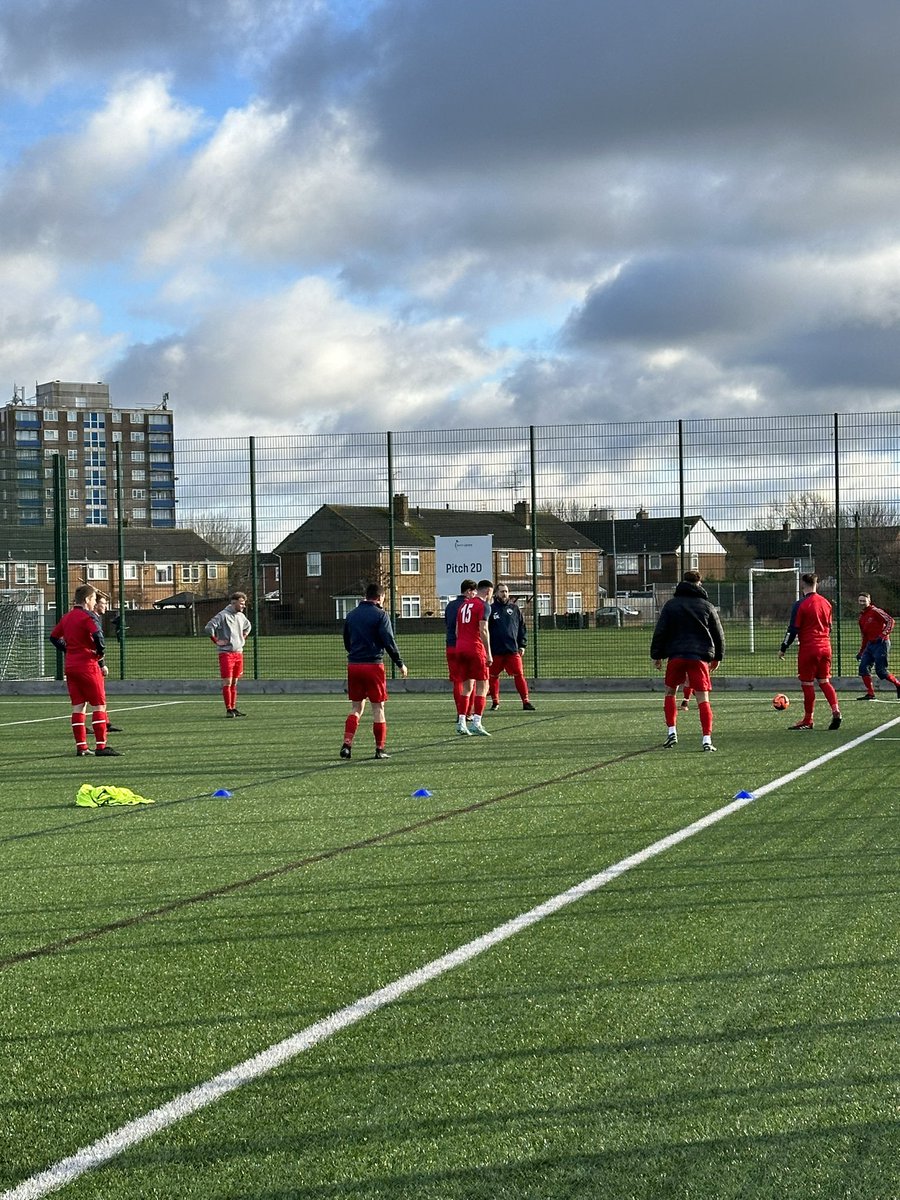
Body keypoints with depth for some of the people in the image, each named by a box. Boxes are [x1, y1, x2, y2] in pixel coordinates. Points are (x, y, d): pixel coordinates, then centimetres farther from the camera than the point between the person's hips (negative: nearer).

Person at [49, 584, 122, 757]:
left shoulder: (67, 617, 13)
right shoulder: (87, 616, -11)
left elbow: (54, 636, 21)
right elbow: (98, 637, -24)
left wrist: (67, 651, 16)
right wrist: (101, 661, -12)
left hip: (70, 666, 8)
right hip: (88, 666, -8)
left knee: (78, 706, 10)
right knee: (99, 705, -3)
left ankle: (80, 746, 10)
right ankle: (101, 746, -8)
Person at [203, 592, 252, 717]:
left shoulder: (241, 616, 13)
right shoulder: (223, 615, -11)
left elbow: (247, 626, 35)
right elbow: (208, 628, -19)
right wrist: (216, 641, -14)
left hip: (238, 653, 7)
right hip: (226, 654, -7)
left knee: (234, 683, 10)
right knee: (227, 683, -7)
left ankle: (233, 708, 14)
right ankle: (228, 709, -6)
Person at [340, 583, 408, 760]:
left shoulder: (351, 615, 12)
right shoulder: (380, 615, -6)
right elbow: (389, 641, -10)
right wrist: (400, 663, -2)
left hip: (353, 665, 5)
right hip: (373, 665, -5)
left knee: (356, 707, 12)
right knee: (378, 707, 3)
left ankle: (347, 744, -1)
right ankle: (380, 748, 4)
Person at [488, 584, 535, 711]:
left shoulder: (515, 609, 10)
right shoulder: (491, 609, 3)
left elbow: (522, 628, 12)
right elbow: (485, 630, 1)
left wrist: (522, 645, 5)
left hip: (513, 649, 1)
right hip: (495, 651, -1)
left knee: (519, 675, -5)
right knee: (493, 676, 6)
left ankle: (525, 701, -2)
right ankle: (495, 702, 19)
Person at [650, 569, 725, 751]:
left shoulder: (671, 604, 5)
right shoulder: (706, 606, 7)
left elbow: (660, 632, 2)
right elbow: (718, 634, 11)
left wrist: (656, 655, 8)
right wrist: (717, 657, 22)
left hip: (676, 655, 0)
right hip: (700, 656, 0)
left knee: (670, 692, 18)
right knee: (703, 698, -1)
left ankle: (671, 732, 7)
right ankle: (707, 739, -10)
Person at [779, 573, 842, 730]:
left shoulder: (800, 605, -10)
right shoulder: (825, 603, 9)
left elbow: (793, 629, -10)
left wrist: (783, 648, -2)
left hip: (808, 648, -6)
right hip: (825, 647, 6)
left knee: (807, 684, 1)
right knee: (824, 681, 11)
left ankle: (808, 720, 6)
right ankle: (836, 711, -7)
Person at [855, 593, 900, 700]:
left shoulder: (875, 612, -8)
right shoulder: (861, 617, 17)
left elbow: (890, 620, -16)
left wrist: (884, 634, -26)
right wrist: (861, 652, 22)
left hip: (881, 643, -8)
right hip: (870, 645, 8)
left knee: (880, 670, -11)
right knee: (863, 667, -3)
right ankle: (870, 693, 2)